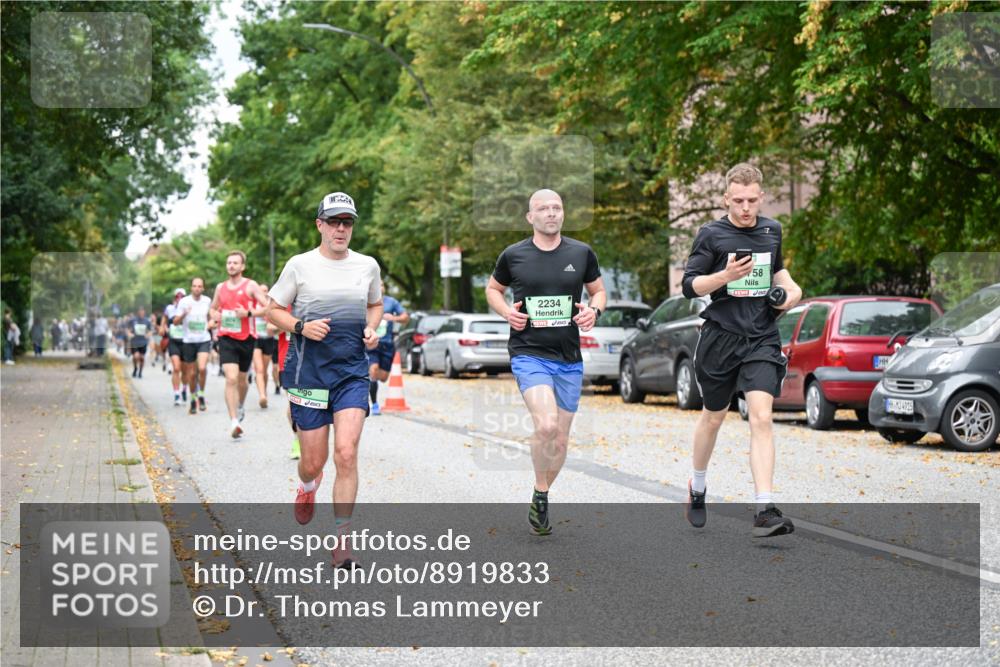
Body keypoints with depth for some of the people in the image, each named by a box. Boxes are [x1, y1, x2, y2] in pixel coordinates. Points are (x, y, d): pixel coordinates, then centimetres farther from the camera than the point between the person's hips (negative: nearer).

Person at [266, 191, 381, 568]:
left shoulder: (367, 265, 8)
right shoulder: (300, 265, 0)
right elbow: (272, 310, 6)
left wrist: (372, 329, 4)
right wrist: (301, 327, -13)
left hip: (352, 372, 1)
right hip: (308, 372, -1)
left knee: (346, 453, -14)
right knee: (313, 461, 4)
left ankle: (340, 542, -6)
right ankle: (307, 488, 44)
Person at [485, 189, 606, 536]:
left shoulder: (582, 253, 4)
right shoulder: (513, 255, 0)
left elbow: (599, 291, 17)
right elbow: (493, 289, 16)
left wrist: (594, 310, -5)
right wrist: (506, 311, -4)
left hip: (569, 358, 3)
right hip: (529, 353, -3)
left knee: (560, 438, 9)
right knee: (546, 425, -25)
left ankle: (541, 499, 30)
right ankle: (540, 495, -5)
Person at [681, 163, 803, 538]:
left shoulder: (772, 230, 8)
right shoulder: (712, 235, -4)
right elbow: (689, 285, -6)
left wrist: (791, 288, 7)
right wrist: (725, 275, -22)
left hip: (761, 339, 2)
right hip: (721, 337, -1)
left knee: (761, 417, -15)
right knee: (713, 418, 14)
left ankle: (764, 511, -19)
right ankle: (697, 487, 40)